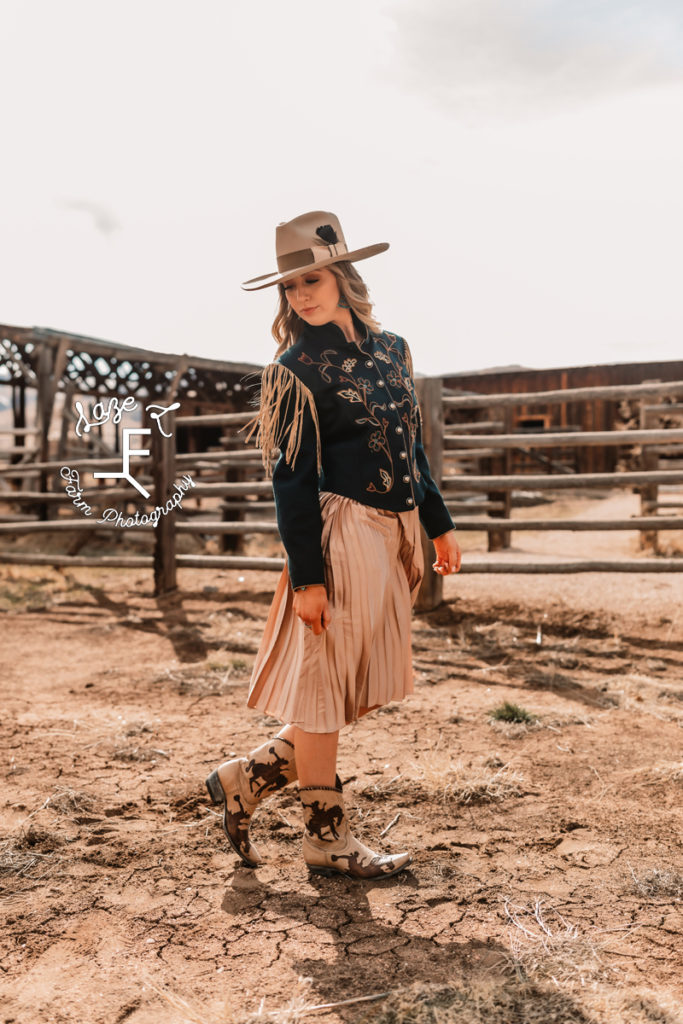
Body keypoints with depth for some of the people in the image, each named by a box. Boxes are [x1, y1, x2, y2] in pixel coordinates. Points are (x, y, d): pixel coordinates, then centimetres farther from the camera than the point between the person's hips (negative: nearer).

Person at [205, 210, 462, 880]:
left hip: (393, 534, 8)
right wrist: (305, 575, -15)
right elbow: (293, 479, -11)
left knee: (361, 687, 13)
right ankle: (326, 836, 19)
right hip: (342, 532, -7)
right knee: (324, 685, 3)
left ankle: (246, 780, 25)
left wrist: (438, 524, 17)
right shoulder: (297, 368, -6)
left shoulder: (392, 349, 12)